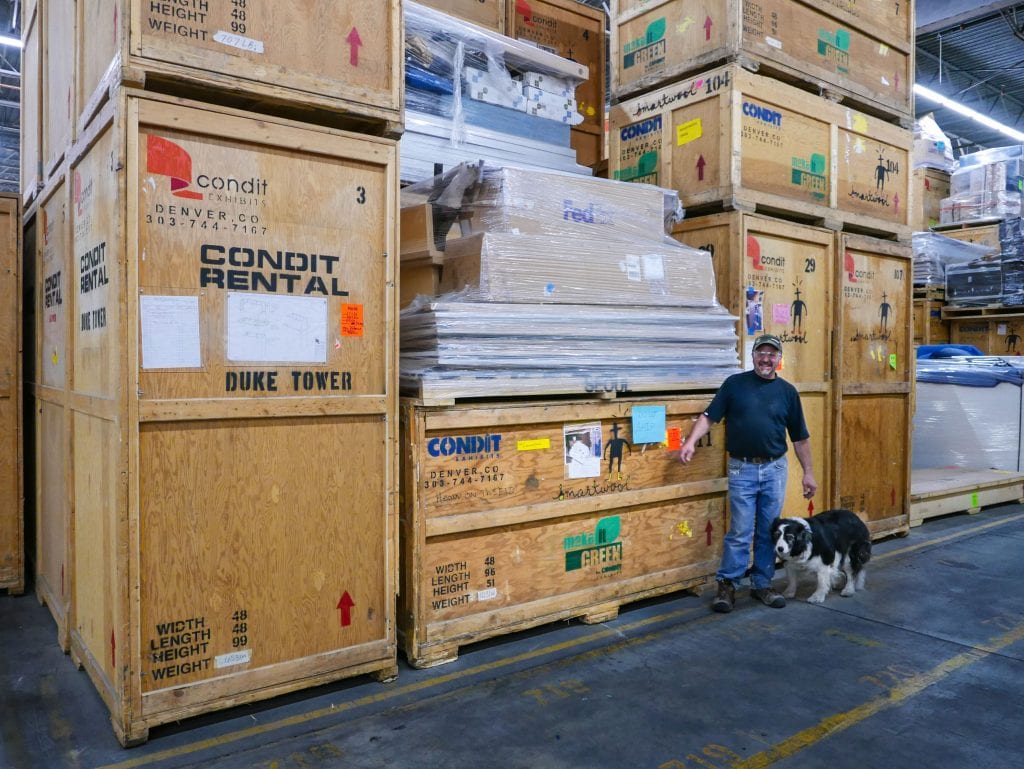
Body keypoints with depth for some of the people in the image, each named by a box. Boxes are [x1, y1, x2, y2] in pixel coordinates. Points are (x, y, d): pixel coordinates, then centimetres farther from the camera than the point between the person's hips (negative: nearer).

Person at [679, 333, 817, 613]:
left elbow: (800, 436, 10)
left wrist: (808, 472, 10)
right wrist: (691, 441, -19)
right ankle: (726, 584, 10)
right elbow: (709, 415, -3)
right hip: (742, 469, -2)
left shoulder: (787, 391, 6)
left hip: (775, 468, 3)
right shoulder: (734, 384, 0)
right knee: (740, 532, -2)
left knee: (769, 532, 9)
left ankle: (762, 584, 23)